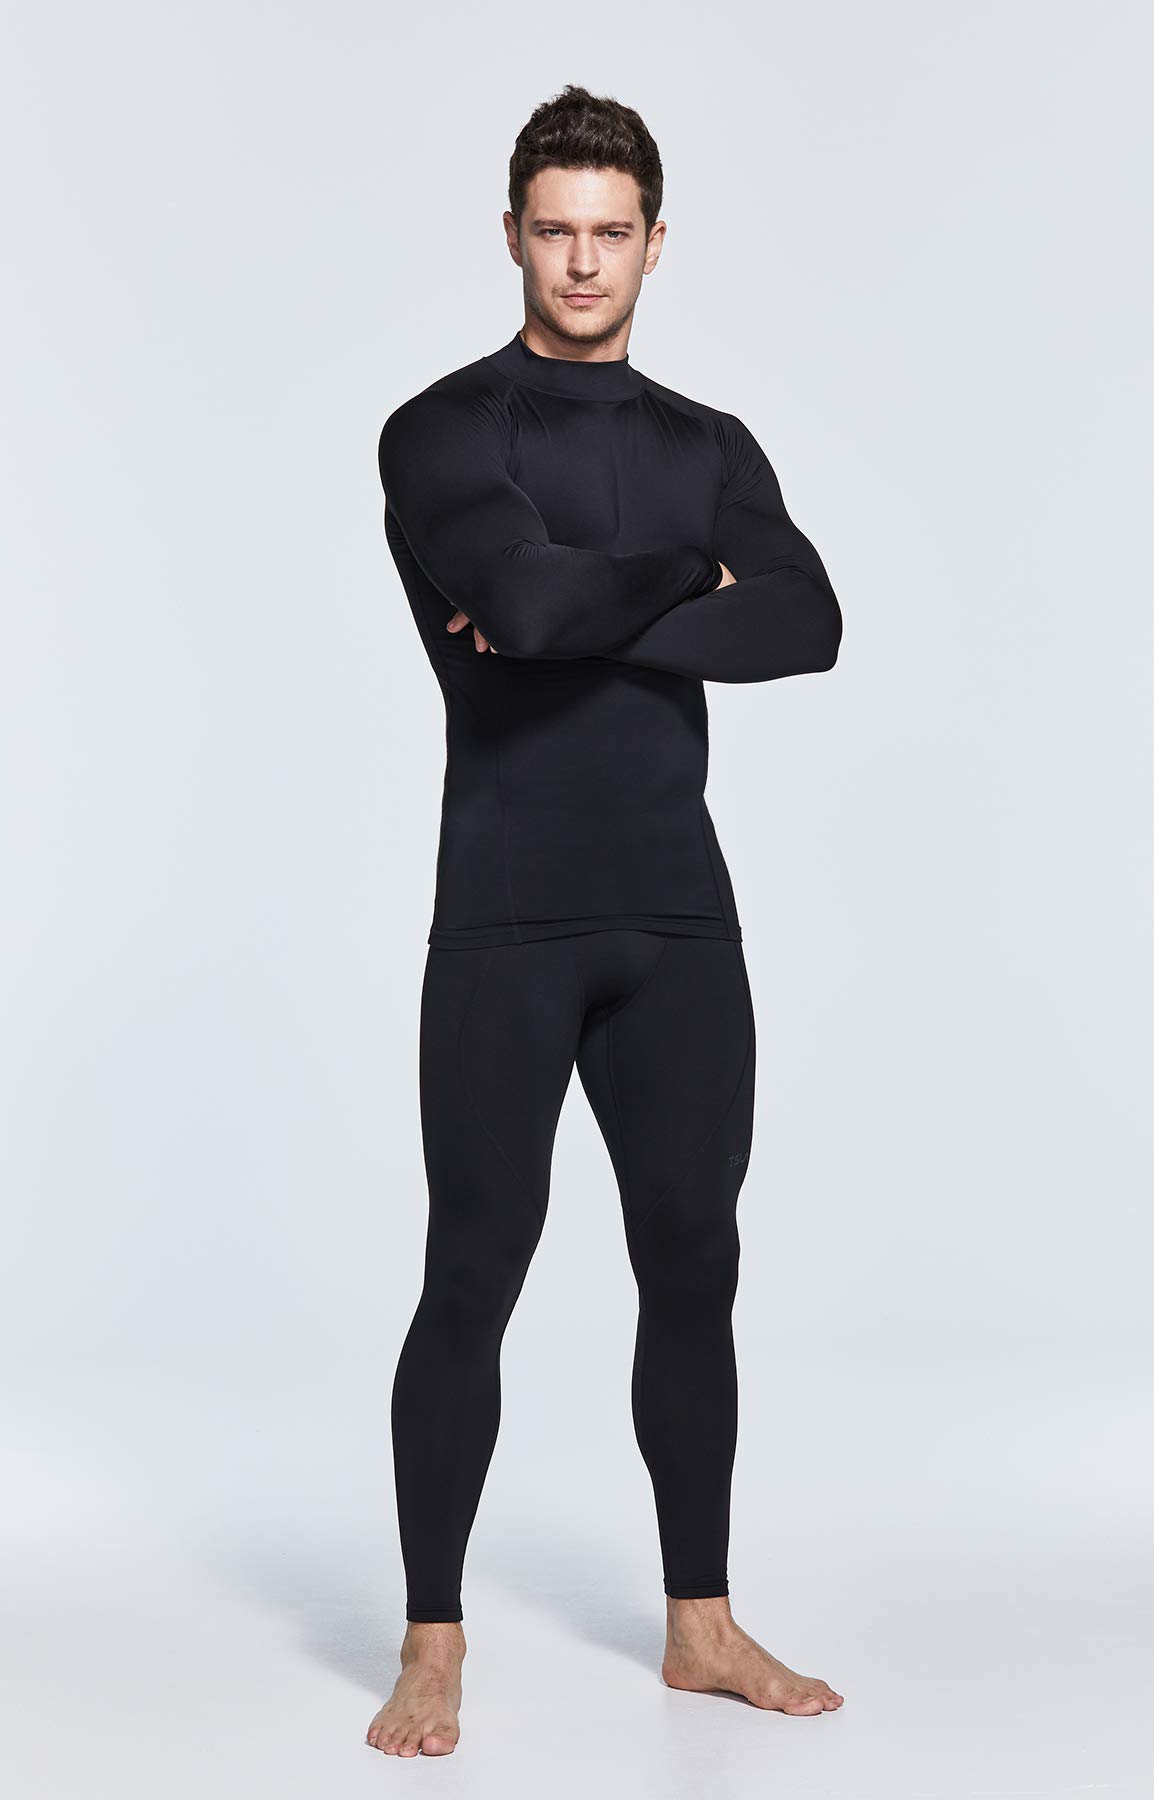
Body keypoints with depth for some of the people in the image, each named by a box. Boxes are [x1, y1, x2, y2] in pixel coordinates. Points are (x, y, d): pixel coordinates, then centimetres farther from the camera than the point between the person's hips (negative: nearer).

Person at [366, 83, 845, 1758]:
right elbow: (528, 594, -23)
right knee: (474, 1272, -3)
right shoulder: (444, 430, -3)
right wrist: (687, 580, -6)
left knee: (693, 1263, 10)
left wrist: (588, 618, -15)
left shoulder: (710, 446, 11)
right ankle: (432, 1648, 10)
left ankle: (702, 1624, 23)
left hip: (680, 914, 5)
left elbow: (808, 626, -7)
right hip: (509, 921, -5)